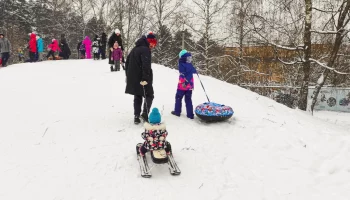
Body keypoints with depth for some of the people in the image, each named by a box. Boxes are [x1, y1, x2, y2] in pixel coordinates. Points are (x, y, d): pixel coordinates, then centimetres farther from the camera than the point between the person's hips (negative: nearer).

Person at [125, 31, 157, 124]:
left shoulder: (135, 49, 16)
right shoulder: (145, 50, -14)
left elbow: (127, 62, 22)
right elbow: (146, 66, -25)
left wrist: (128, 75, 25)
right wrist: (145, 78, -26)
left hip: (133, 79, 8)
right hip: (141, 79, -8)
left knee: (137, 97, 14)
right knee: (149, 95, 6)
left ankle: (136, 117, 10)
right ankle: (145, 114, -9)